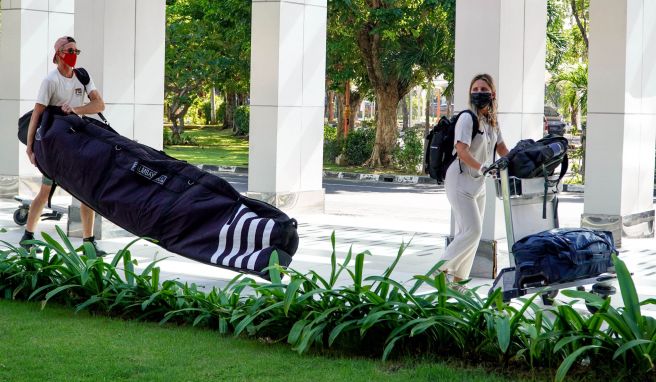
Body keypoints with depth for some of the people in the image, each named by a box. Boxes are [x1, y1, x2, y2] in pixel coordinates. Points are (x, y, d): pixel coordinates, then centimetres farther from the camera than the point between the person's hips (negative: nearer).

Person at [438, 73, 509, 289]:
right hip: (460, 180, -8)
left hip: (478, 182, 8)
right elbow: (461, 150, -27)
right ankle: (440, 270, -3)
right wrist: (482, 167, -39)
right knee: (472, 230, -14)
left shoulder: (491, 120, 11)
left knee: (470, 232, 8)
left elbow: (502, 149, 15)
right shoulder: (467, 118, -15)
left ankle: (457, 279, 16)